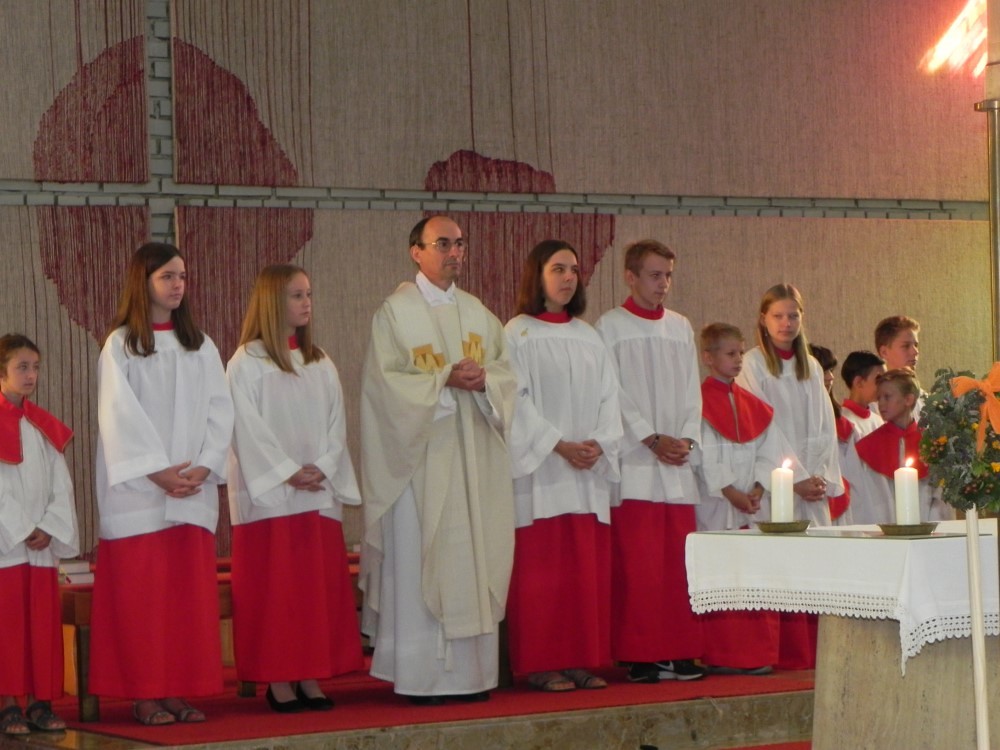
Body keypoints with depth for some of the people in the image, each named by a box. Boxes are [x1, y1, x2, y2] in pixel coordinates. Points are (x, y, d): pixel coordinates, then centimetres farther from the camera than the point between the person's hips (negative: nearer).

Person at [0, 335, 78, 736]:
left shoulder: (45, 427, 12)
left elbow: (61, 485, 9)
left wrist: (49, 529, -5)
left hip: (42, 544, 5)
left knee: (44, 624, 4)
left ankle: (39, 703, 8)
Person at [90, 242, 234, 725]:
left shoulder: (200, 345, 13)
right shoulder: (120, 344, 0)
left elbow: (219, 411, 6)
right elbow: (120, 415, -7)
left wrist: (202, 468, -8)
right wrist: (158, 471, -15)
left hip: (194, 489, 4)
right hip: (139, 489, -4)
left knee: (189, 591, 1)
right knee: (141, 592, -4)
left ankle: (178, 691, 5)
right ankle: (144, 695, -1)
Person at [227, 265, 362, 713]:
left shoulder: (320, 364, 13)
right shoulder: (246, 364, -4)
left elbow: (335, 424, 8)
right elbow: (249, 429, -10)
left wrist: (321, 468, -8)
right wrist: (288, 473, -16)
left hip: (320, 492, 5)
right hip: (268, 493, -5)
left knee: (319, 587, 3)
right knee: (273, 588, -4)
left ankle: (310, 677, 8)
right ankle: (278, 681, 0)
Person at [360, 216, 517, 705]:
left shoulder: (477, 312, 15)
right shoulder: (396, 312, -2)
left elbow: (506, 369, 12)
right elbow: (385, 380, -10)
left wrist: (484, 379, -11)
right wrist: (445, 380, -18)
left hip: (474, 458, 5)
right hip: (421, 456, -5)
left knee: (476, 560, 3)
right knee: (419, 560, -6)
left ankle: (472, 670, 8)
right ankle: (421, 675, -3)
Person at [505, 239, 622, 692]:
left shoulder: (589, 337, 16)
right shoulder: (518, 334, -1)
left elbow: (608, 396, 10)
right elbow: (517, 400, -8)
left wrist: (599, 443, -7)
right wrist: (559, 445, -15)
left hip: (589, 470, 5)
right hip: (539, 468, -5)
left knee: (588, 567, 3)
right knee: (541, 567, -6)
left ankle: (583, 661, 8)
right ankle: (542, 665, -3)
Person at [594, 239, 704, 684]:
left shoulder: (681, 328, 17)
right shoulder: (610, 327, 1)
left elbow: (692, 390, 15)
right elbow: (614, 394, -4)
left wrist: (687, 438, -1)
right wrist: (652, 439, -11)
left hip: (678, 464, 5)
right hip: (634, 465, -5)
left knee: (678, 562, 2)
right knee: (637, 564, -7)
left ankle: (680, 653, 5)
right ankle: (640, 658, -4)